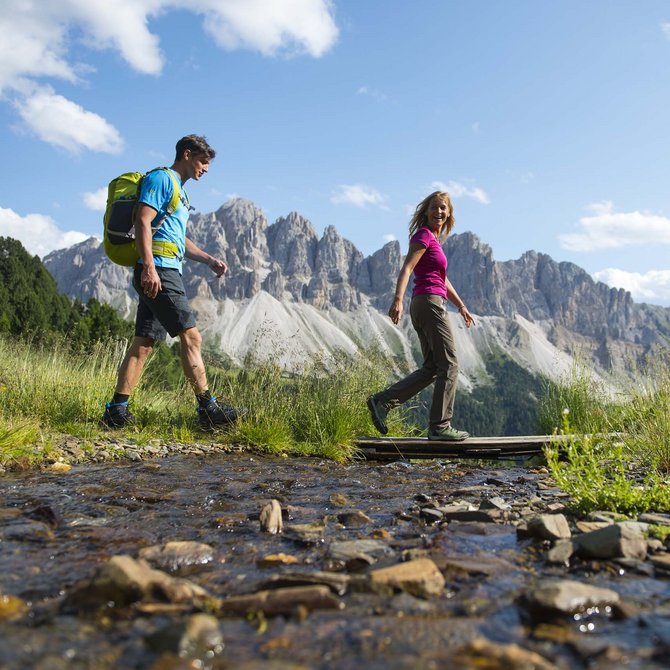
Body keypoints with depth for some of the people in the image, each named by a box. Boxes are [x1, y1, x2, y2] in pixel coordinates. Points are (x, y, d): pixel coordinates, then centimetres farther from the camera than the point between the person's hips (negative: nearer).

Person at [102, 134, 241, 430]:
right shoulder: (160, 179, -3)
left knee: (143, 342, 5)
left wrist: (209, 260, 20)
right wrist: (148, 267, -24)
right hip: (157, 271, -10)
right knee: (191, 337, -10)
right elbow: (142, 221, -15)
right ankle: (208, 408, -7)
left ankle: (117, 410, 6)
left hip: (163, 273, 10)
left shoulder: (178, 190, 28)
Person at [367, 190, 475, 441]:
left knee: (431, 368, 11)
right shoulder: (424, 235, -6)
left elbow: (443, 279, 29)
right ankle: (440, 426, 0)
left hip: (423, 305, 10)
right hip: (430, 302, -10)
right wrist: (398, 299, -32)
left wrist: (461, 305, 30)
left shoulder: (433, 239, 22)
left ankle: (382, 401, 5)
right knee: (449, 364, -4)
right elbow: (406, 269, -19)